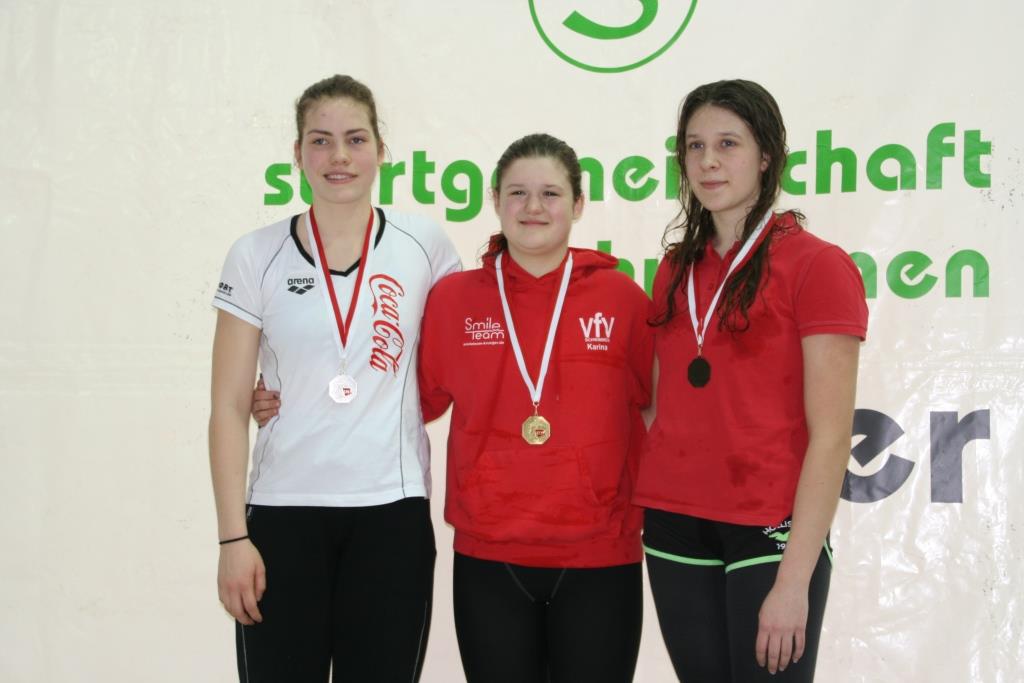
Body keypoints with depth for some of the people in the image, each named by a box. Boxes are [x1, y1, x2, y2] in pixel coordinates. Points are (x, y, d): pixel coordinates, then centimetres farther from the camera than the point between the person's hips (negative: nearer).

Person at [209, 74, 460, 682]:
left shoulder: (425, 244, 2)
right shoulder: (257, 256, 0)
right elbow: (230, 407, 0)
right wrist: (233, 536, -6)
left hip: (393, 512, 1)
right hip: (282, 513, 0)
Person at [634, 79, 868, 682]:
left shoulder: (817, 265, -8)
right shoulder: (677, 269, 10)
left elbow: (831, 437, -12)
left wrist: (794, 580, -17)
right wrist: (643, 511, 7)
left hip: (771, 532, -5)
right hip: (675, 530, 5)